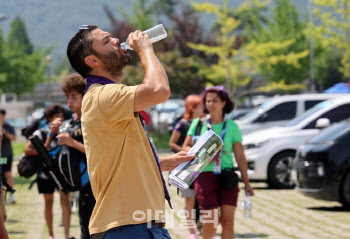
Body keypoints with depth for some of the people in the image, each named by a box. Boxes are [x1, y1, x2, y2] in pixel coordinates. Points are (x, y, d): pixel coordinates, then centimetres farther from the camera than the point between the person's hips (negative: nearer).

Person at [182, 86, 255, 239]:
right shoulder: (198, 123, 6)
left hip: (227, 178, 1)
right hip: (205, 176, -1)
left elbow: (240, 156, 5)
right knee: (211, 223, -6)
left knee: (228, 222, -7)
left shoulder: (232, 126, 5)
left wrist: (246, 183, 2)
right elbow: (185, 148, 5)